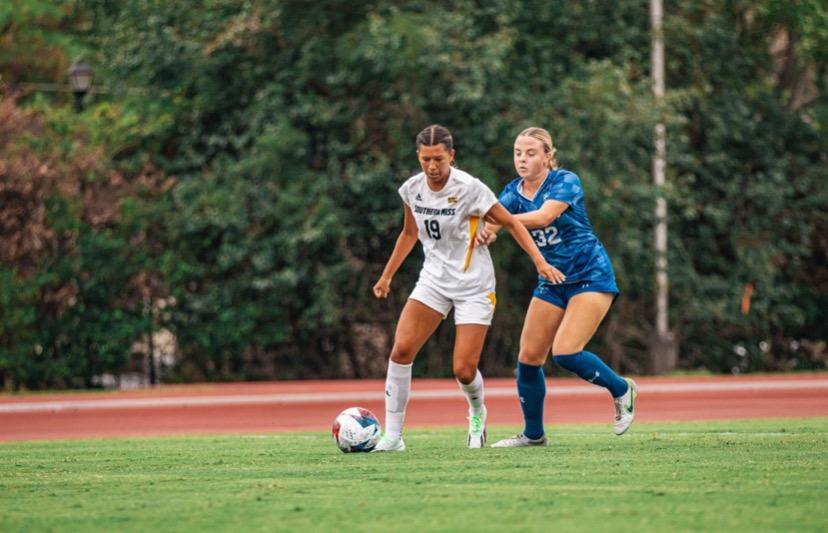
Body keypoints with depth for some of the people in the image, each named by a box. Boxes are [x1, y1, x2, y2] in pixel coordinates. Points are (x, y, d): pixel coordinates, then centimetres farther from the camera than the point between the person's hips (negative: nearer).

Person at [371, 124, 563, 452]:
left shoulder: (469, 188, -18)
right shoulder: (412, 189, -2)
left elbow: (511, 223, -8)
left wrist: (540, 262, -16)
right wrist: (387, 276, 20)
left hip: (474, 284, -4)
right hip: (434, 278, 4)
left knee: (464, 369, -9)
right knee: (401, 349, -16)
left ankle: (477, 412, 28)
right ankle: (392, 435, -9)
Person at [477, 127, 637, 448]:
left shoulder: (565, 181, -16)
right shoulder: (514, 192, 2)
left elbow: (544, 216, -33)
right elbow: (493, 221, -15)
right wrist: (487, 230, -39)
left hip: (591, 276, -7)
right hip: (553, 282, 7)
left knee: (565, 352, -19)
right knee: (528, 357, 0)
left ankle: (622, 390, 6)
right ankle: (533, 434, 16)